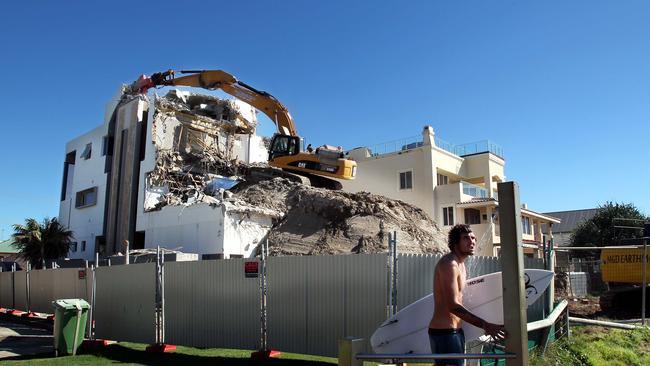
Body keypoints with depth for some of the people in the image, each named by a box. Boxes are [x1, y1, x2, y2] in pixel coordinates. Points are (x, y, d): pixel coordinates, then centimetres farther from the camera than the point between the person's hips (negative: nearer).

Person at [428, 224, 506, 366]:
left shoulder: (460, 265, 15)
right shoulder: (449, 264, -18)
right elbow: (453, 306, -26)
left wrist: (485, 325, 22)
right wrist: (485, 325, -31)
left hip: (455, 331, 10)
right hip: (444, 332, -10)